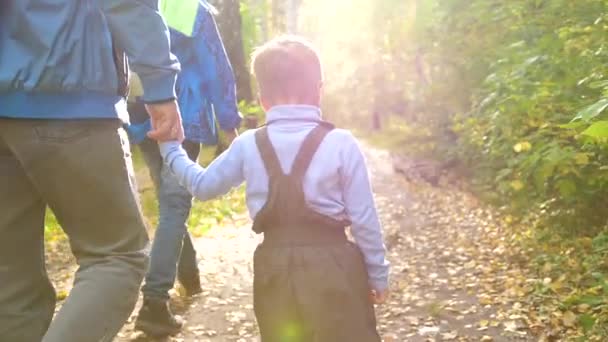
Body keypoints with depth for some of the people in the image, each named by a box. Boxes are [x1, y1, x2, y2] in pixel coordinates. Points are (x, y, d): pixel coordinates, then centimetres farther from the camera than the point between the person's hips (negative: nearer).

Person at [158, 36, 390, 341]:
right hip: (332, 265, -3)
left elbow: (203, 185, 13)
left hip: (275, 267, 3)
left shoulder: (247, 146, -1)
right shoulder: (341, 143, -8)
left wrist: (171, 149, 30)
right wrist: (378, 274, 7)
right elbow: (364, 218, -5)